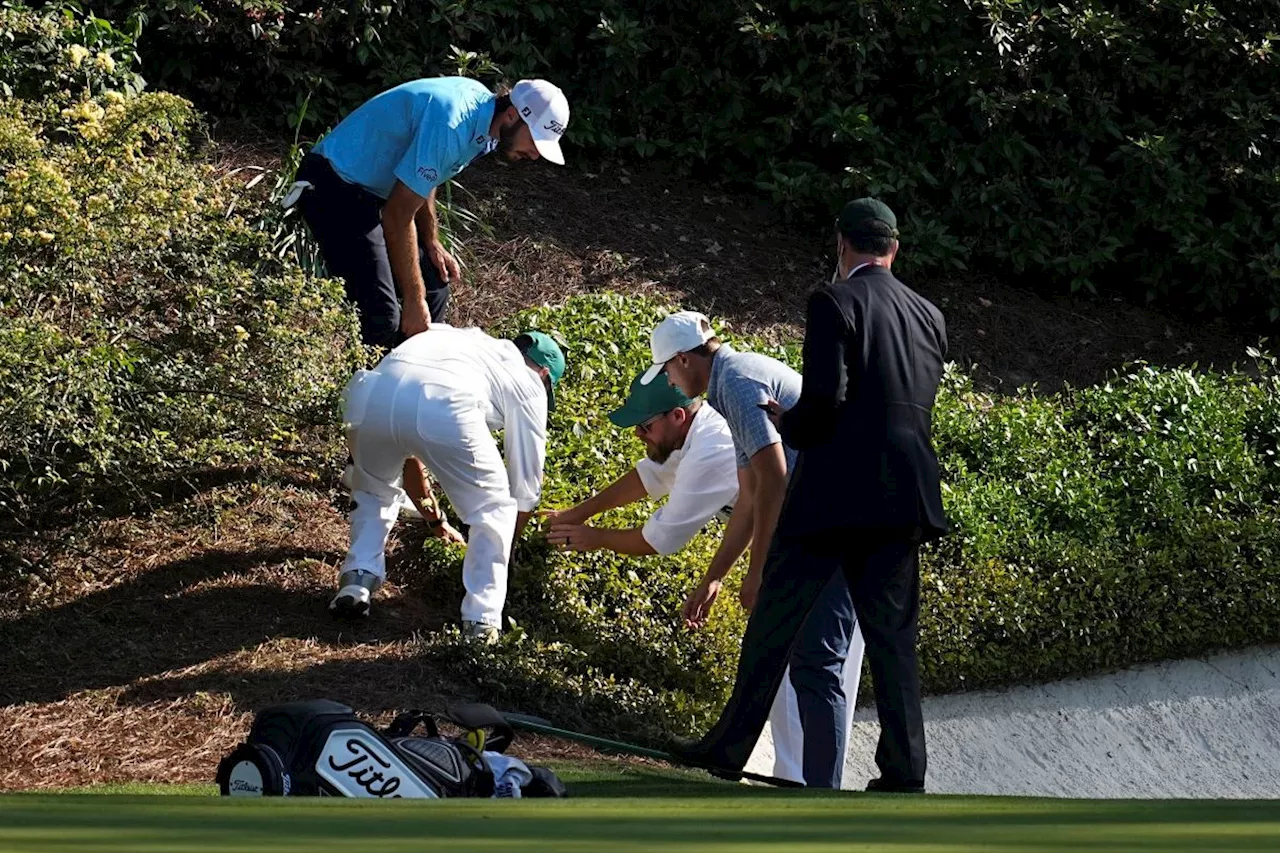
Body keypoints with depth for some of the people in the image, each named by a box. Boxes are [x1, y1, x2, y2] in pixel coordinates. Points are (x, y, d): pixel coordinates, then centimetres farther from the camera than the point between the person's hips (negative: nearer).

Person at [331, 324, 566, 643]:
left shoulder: (455, 340, 46)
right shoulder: (528, 384, 30)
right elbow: (526, 483, 32)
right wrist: (505, 547, 50)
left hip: (370, 394, 5)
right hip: (442, 408, -5)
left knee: (373, 489, 35)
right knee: (493, 510, 19)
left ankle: (357, 580, 20)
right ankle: (482, 620, 12)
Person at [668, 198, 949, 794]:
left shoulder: (835, 302, -7)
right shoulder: (929, 316, 13)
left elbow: (824, 401, -17)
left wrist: (786, 422, 5)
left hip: (834, 495, -5)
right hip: (905, 498, 5)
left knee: (774, 620, 8)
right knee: (892, 636, 8)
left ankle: (730, 746, 15)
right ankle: (904, 773, 4)